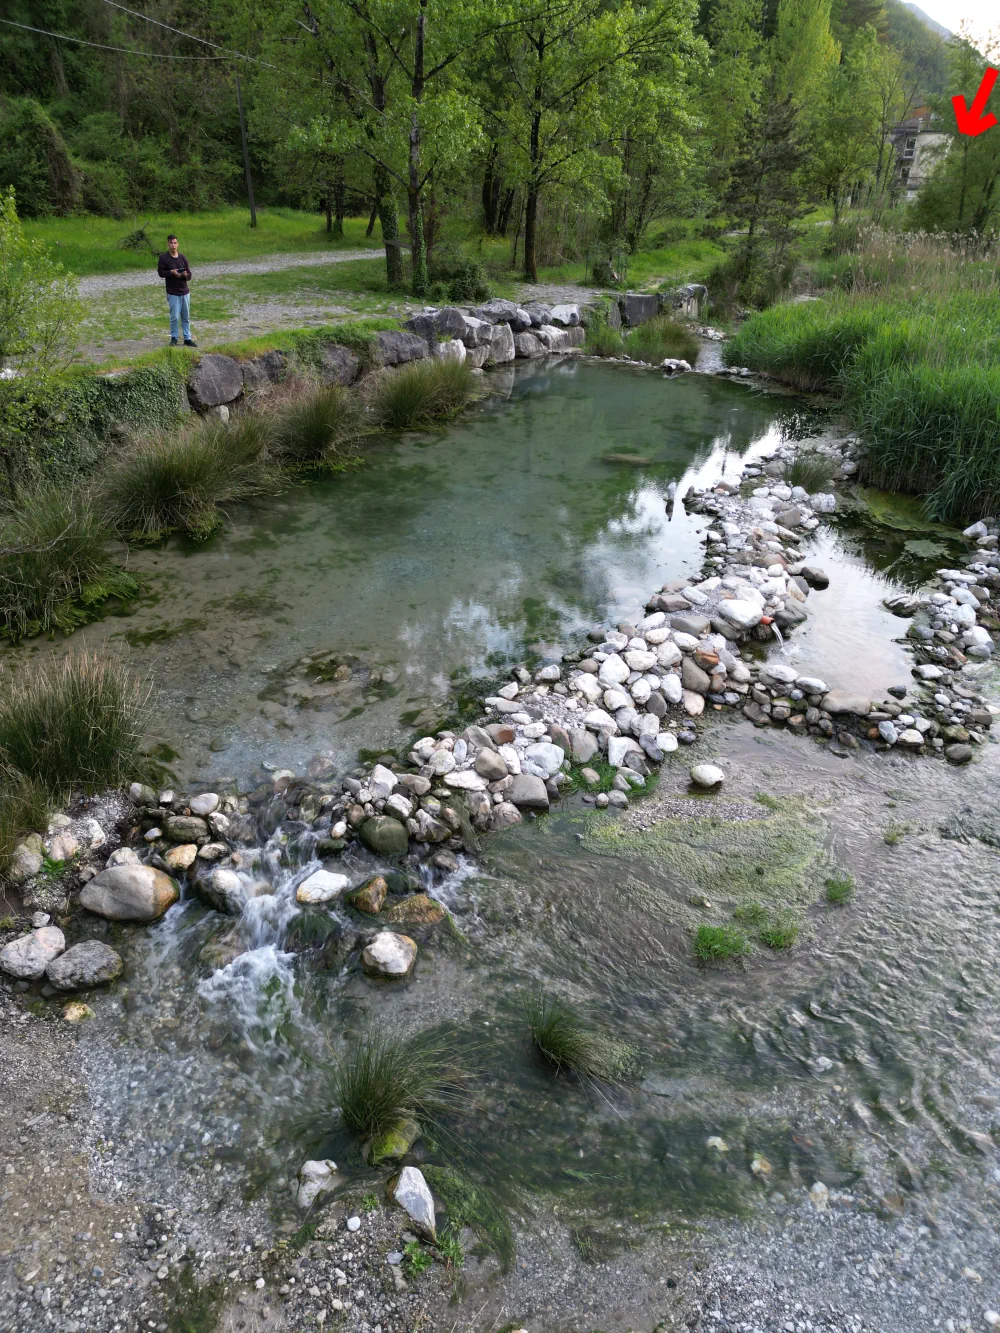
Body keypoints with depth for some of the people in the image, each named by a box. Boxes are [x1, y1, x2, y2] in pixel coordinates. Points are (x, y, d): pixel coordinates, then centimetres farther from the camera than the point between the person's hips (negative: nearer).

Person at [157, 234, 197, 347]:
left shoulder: (183, 257, 6)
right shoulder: (163, 258, -3)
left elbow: (189, 275, 6)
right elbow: (160, 272, -3)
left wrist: (185, 275, -16)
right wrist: (171, 272, -17)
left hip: (185, 291, 3)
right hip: (173, 293, -3)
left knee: (186, 317, 8)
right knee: (175, 317, -4)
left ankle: (187, 339, 15)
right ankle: (174, 338, 9)